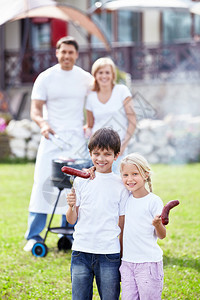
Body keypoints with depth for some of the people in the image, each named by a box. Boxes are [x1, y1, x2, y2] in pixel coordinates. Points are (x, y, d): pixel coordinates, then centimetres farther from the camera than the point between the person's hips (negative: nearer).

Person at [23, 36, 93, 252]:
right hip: (52, 138, -2)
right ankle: (34, 235, -2)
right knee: (43, 183, -8)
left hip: (77, 139, 2)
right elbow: (35, 109, -2)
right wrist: (43, 124, -24)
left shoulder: (85, 78, 7)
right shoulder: (45, 78, 2)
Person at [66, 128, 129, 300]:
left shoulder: (121, 185, 1)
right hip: (81, 252, 1)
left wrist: (122, 258, 1)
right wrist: (72, 206, -15)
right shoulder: (81, 180, 4)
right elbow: (72, 220, 6)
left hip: (109, 254, -1)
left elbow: (122, 224, 4)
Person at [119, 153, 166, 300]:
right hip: (127, 262, 5)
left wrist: (157, 224, -28)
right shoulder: (126, 198, 6)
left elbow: (162, 235, -5)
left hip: (149, 263, -5)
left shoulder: (154, 201, -9)